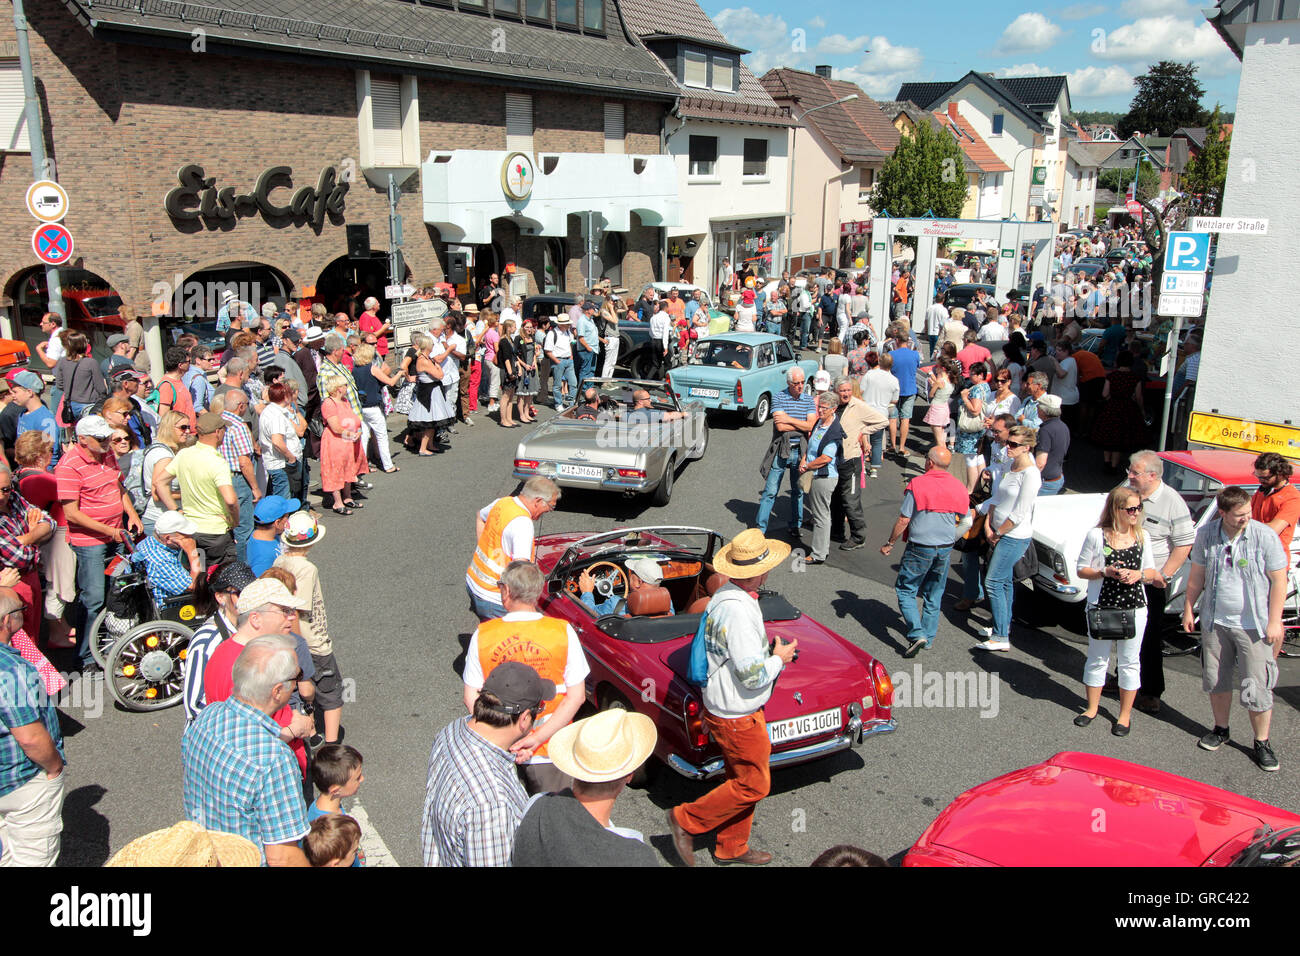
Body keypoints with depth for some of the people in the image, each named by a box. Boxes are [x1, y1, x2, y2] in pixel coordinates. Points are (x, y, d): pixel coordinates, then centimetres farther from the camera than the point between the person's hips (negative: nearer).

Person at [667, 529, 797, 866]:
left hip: (724, 707, 10)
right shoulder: (738, 611, -30)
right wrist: (779, 658, -12)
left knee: (741, 779, 21)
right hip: (737, 717, -10)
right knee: (754, 785, 6)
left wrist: (769, 650, 8)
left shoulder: (724, 595, 2)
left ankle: (732, 847, 35)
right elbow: (753, 675, -27)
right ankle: (686, 819, 14)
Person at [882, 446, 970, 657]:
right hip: (946, 548, 5)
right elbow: (961, 518, 13)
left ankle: (917, 634, -8)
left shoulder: (917, 484, -14)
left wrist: (889, 543, -1)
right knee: (934, 594, 16)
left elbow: (903, 520, -13)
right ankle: (929, 638, 23)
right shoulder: (959, 488, 2)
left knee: (905, 589, 5)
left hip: (920, 548, -5)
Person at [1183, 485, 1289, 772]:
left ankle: (1262, 743, 15)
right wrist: (1188, 608, 9)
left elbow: (1278, 580, -8)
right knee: (1216, 680, 15)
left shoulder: (1265, 536, -13)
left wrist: (1274, 622, -9)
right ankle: (1221, 730, 34)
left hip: (1254, 625, -3)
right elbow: (1197, 574, 8)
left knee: (1257, 687, -1)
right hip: (1214, 622, 3)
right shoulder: (1206, 534, -4)